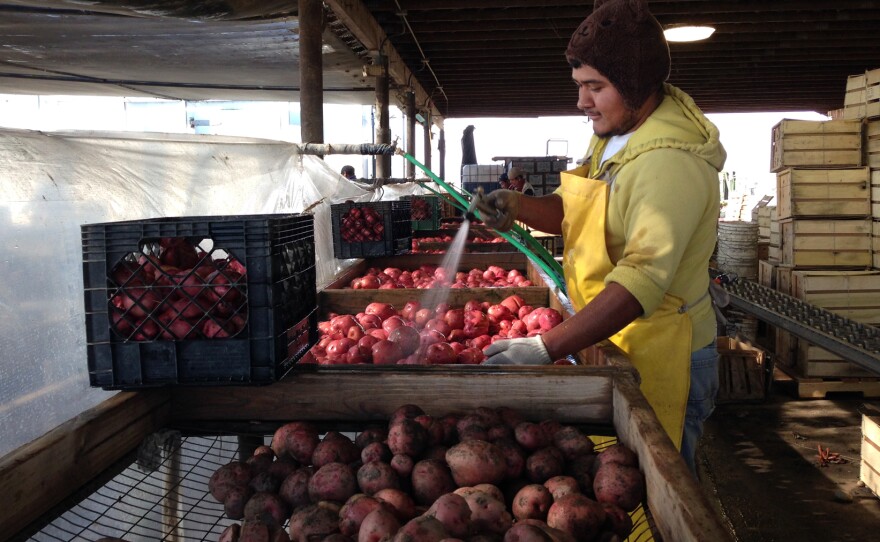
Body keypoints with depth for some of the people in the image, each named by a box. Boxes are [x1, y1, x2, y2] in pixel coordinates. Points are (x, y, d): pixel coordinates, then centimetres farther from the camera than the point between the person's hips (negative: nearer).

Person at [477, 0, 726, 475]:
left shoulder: (671, 162, -26)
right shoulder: (613, 134, 5)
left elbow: (642, 280, -35)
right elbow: (574, 212, 13)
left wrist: (546, 348, -41)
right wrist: (519, 206, -8)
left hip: (658, 358, -9)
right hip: (612, 344, 9)